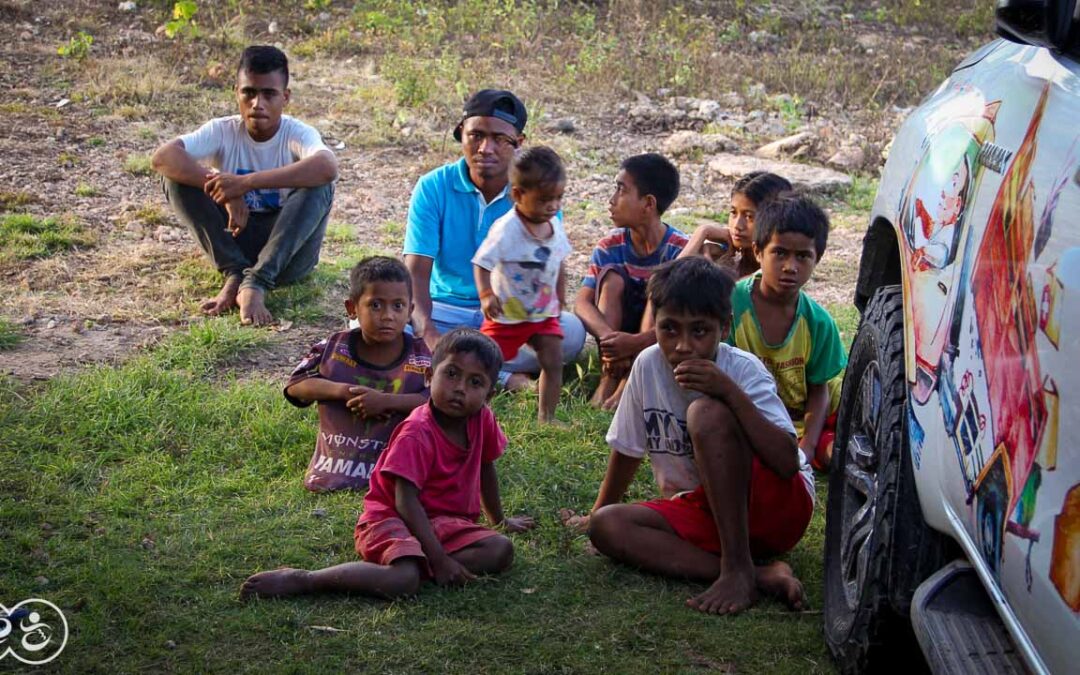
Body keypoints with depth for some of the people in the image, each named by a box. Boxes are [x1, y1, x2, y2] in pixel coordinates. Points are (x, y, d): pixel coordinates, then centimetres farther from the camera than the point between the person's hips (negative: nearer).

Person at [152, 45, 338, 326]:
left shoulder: (298, 134, -13)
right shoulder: (222, 131, -7)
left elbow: (328, 167, -38)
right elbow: (162, 157, -23)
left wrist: (245, 182, -41)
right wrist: (225, 191, -35)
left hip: (288, 249, -2)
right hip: (233, 242, 2)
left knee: (319, 185, -29)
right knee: (176, 174, -16)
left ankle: (255, 283, -33)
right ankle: (235, 274, -21)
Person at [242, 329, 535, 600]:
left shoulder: (483, 419, 0)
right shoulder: (417, 433, -19)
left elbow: (486, 469, 21)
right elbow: (406, 501, -24)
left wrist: (499, 519, 34)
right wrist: (439, 559, -29)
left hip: (444, 522, 7)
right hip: (392, 519, -7)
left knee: (502, 551, -17)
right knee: (403, 582, -36)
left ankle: (418, 564, -20)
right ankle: (298, 580, -26)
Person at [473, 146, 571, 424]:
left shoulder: (554, 225, -2)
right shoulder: (506, 229, -24)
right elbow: (482, 263, -22)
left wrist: (560, 295, 14)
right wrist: (486, 294, -33)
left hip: (544, 312, 6)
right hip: (508, 314, -6)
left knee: (554, 361, 2)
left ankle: (546, 417, 12)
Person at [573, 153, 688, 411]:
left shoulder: (680, 249, -16)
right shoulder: (610, 246, -5)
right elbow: (582, 302, -13)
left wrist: (636, 342, -38)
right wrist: (608, 336, -35)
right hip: (620, 338, 3)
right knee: (612, 274, -20)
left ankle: (630, 382, -34)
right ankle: (608, 378, -27)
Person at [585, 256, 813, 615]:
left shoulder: (744, 370, -17)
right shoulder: (648, 366, -5)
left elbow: (788, 463, -29)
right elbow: (627, 449, 11)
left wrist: (731, 392, -35)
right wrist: (596, 514, 16)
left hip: (776, 506, -5)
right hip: (705, 511, 5)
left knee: (706, 412, -28)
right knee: (606, 525, -22)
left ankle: (738, 568, -25)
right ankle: (762, 576, -26)